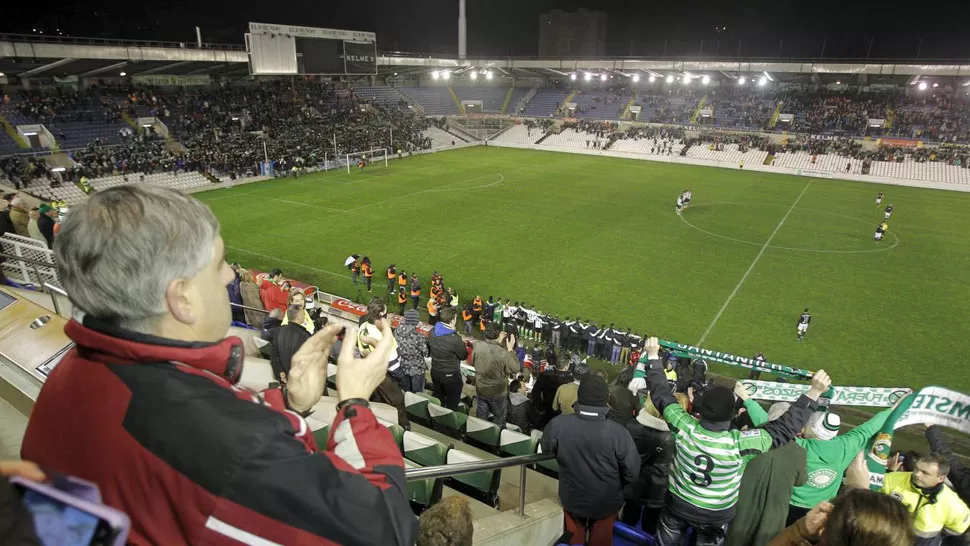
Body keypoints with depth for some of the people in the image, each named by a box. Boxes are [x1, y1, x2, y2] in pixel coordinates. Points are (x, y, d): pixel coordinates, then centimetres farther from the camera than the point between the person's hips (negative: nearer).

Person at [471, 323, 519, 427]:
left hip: (480, 389, 4)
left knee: (481, 416, 29)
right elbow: (515, 369, -18)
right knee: (499, 418, 24)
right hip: (498, 393, -4)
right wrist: (511, 350, -12)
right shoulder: (503, 354, -34)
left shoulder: (477, 346, -21)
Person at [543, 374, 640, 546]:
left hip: (572, 499, 1)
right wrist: (615, 486, 4)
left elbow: (546, 449, -6)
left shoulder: (558, 424, -27)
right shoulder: (618, 433, -32)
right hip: (606, 502, -1)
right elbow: (632, 473, -18)